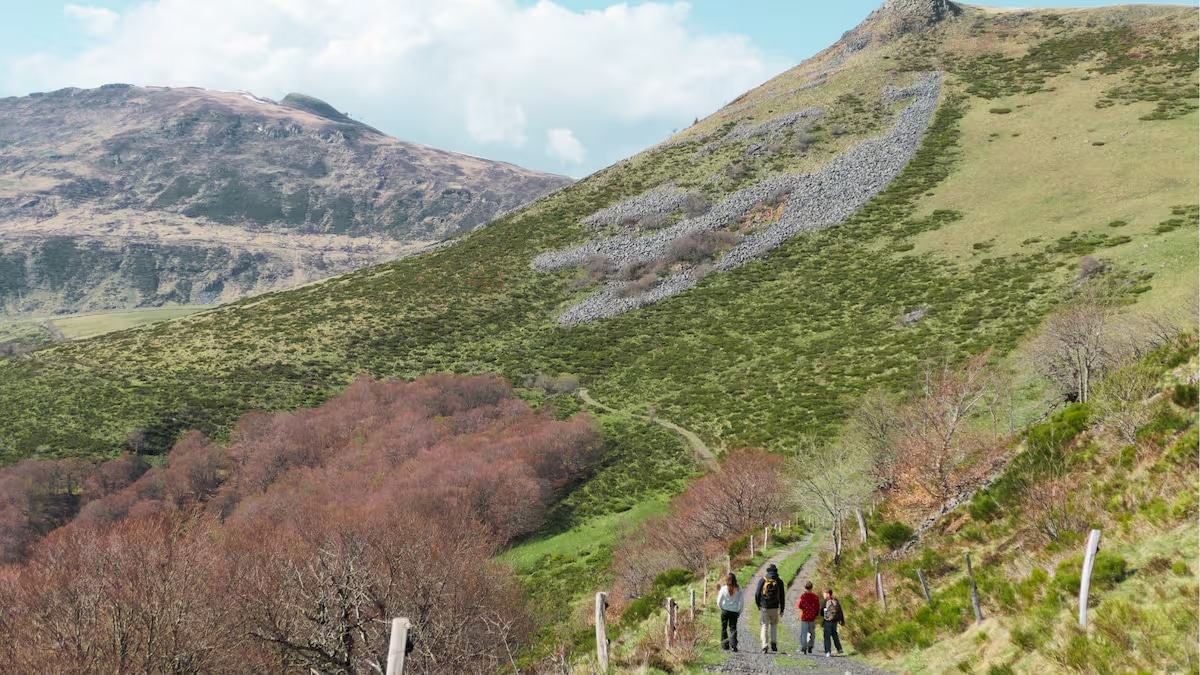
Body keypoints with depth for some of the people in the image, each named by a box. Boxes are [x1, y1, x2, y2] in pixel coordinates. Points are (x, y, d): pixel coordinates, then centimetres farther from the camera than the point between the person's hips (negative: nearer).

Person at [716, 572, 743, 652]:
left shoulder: (724, 589, -9)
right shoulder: (738, 590, -6)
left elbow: (719, 601, -4)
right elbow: (741, 602, -3)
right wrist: (739, 612, 10)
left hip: (725, 610, -1)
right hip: (734, 611, 1)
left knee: (724, 628, 13)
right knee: (733, 628, 4)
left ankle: (724, 645, 17)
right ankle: (733, 645, -9)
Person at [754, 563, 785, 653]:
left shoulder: (762, 580, -1)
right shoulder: (779, 581, 2)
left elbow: (757, 594, -2)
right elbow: (782, 596, 4)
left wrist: (758, 605, 12)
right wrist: (782, 609, 11)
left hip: (764, 607, -1)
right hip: (775, 607, 1)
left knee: (764, 626, 4)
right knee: (774, 625, 20)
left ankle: (764, 646, -7)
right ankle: (773, 643, 8)